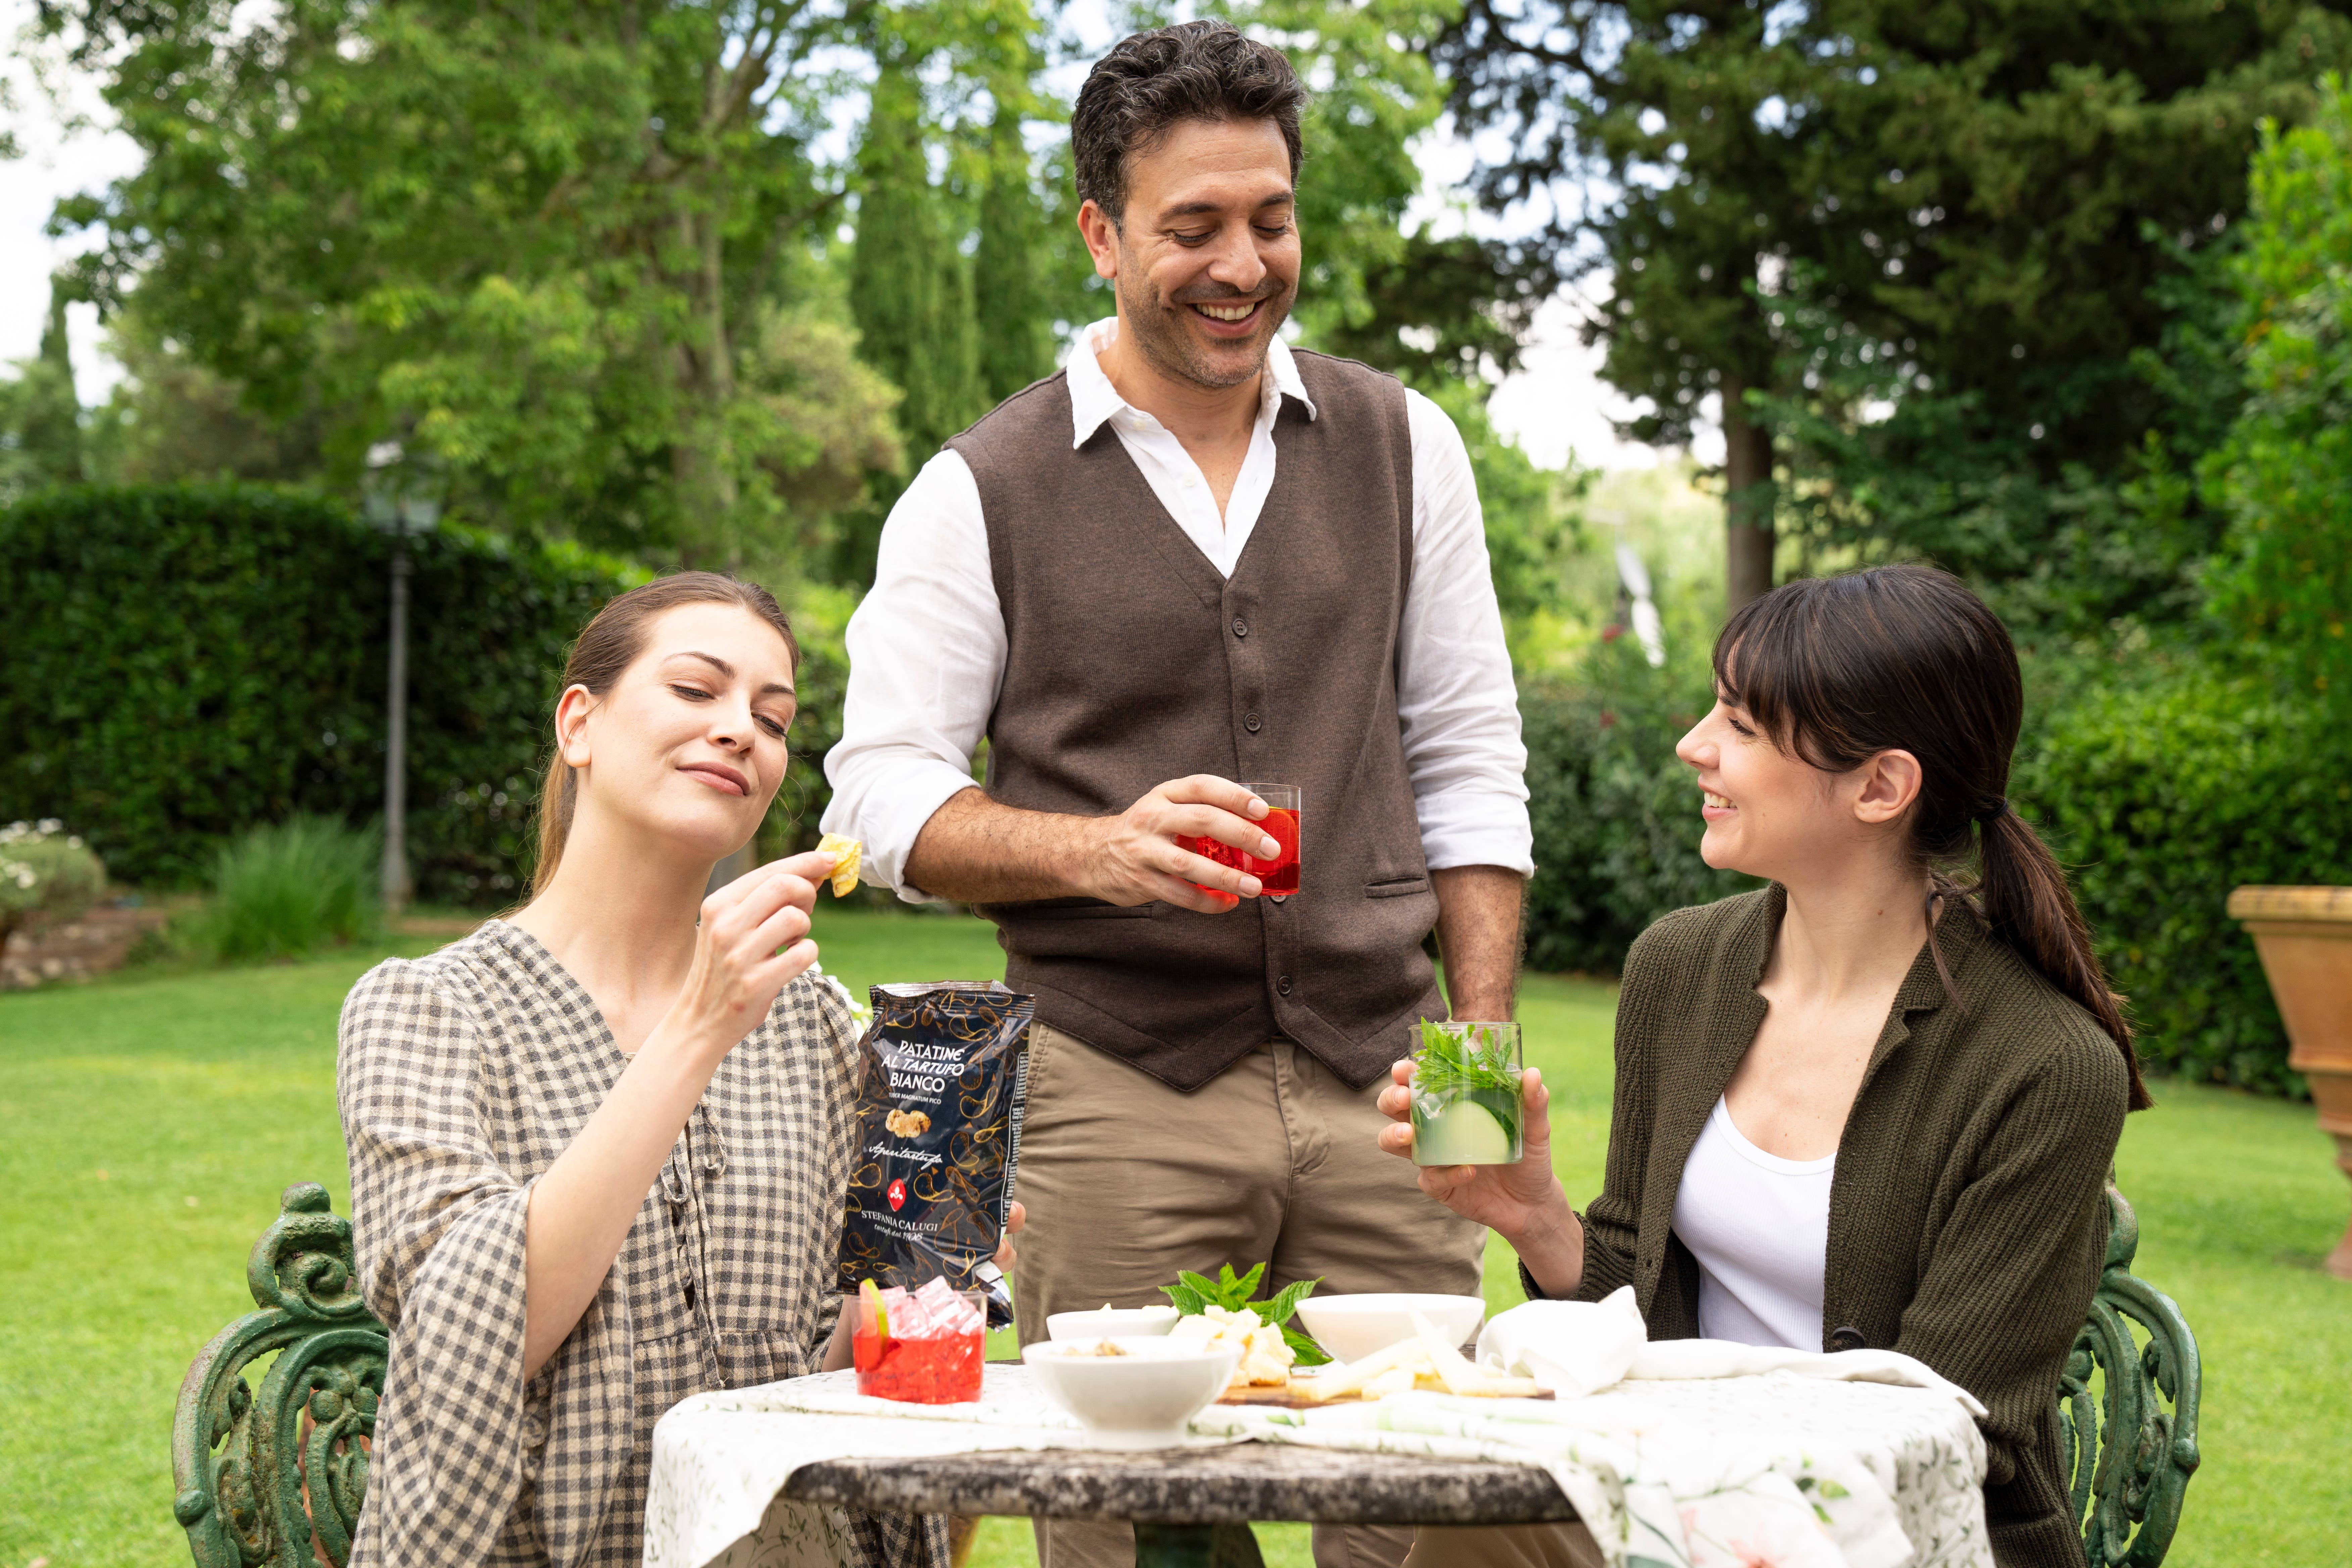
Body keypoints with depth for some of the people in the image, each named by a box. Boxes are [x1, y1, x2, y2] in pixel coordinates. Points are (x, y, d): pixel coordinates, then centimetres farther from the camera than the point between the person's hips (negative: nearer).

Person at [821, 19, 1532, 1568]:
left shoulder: (1402, 445, 10)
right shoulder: (981, 493, 2)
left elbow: (1468, 766, 12)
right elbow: (882, 792, 1)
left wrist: (1484, 1045, 5)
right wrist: (1098, 851, -17)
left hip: (1380, 1075, 2)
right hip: (1119, 1092, -2)